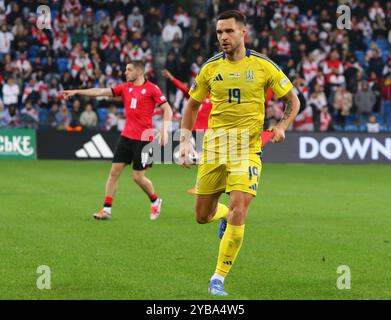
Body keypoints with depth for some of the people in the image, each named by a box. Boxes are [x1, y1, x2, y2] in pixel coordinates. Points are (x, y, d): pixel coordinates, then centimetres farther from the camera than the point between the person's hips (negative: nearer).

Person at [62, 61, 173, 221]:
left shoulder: (151, 89, -7)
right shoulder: (125, 87, 8)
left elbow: (167, 109, -7)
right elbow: (102, 91, 4)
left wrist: (164, 130, -20)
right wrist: (76, 92, -1)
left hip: (143, 138, -6)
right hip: (126, 135, 6)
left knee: (138, 176, -3)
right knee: (114, 171, 0)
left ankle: (155, 201, 24)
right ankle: (106, 209, 3)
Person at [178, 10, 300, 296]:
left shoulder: (264, 66, -3)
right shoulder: (211, 68, 3)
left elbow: (293, 100, 7)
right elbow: (193, 104, 16)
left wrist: (282, 126, -10)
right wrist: (185, 141, 5)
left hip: (248, 148, -3)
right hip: (214, 146, 3)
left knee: (238, 212, -17)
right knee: (203, 216, 7)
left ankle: (219, 278, -7)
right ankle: (226, 215, 45)